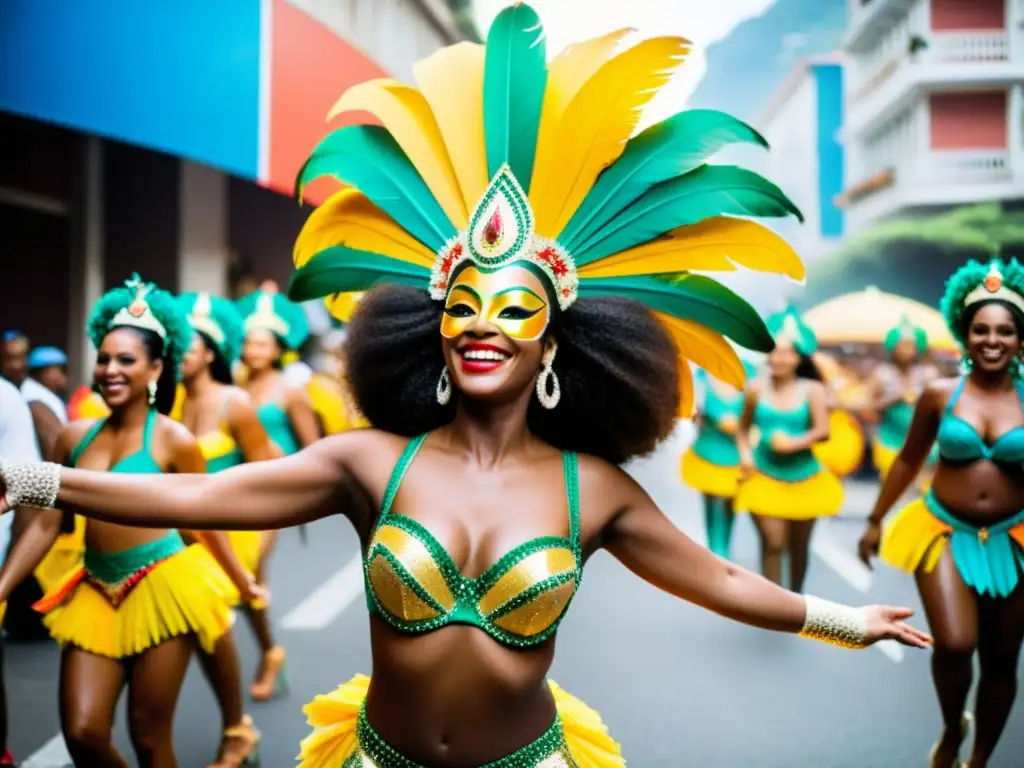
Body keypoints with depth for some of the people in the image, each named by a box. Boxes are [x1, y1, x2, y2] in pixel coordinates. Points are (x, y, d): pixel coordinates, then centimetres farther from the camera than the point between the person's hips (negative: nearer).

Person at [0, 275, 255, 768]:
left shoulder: (174, 441, -7)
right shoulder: (75, 437, 4)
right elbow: (45, 524, 5)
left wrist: (241, 583, 10)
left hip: (161, 589, -4)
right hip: (94, 591, 4)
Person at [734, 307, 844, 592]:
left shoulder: (812, 390, -8)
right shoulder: (756, 389, -5)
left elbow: (823, 431, -16)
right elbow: (743, 428, 7)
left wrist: (795, 443, -31)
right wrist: (745, 455, -9)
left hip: (804, 479, 1)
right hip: (764, 477, -1)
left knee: (799, 546, 15)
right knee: (772, 544, -11)